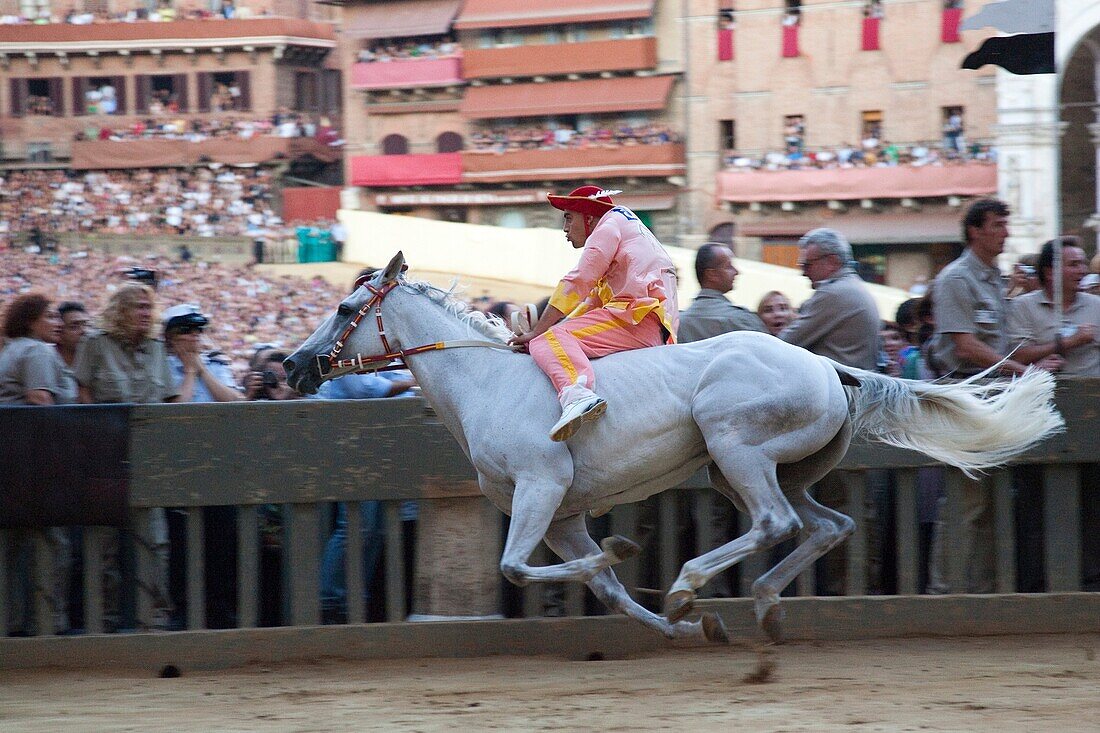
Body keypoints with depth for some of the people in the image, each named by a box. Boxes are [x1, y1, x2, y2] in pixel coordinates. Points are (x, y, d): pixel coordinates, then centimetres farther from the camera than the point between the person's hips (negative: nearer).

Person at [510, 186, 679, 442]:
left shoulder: (610, 224, 6)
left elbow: (577, 284, -3)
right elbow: (594, 301, 29)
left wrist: (537, 332, -1)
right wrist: (542, 328, 17)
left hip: (637, 317, -10)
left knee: (550, 339, -27)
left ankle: (576, 395, -55)